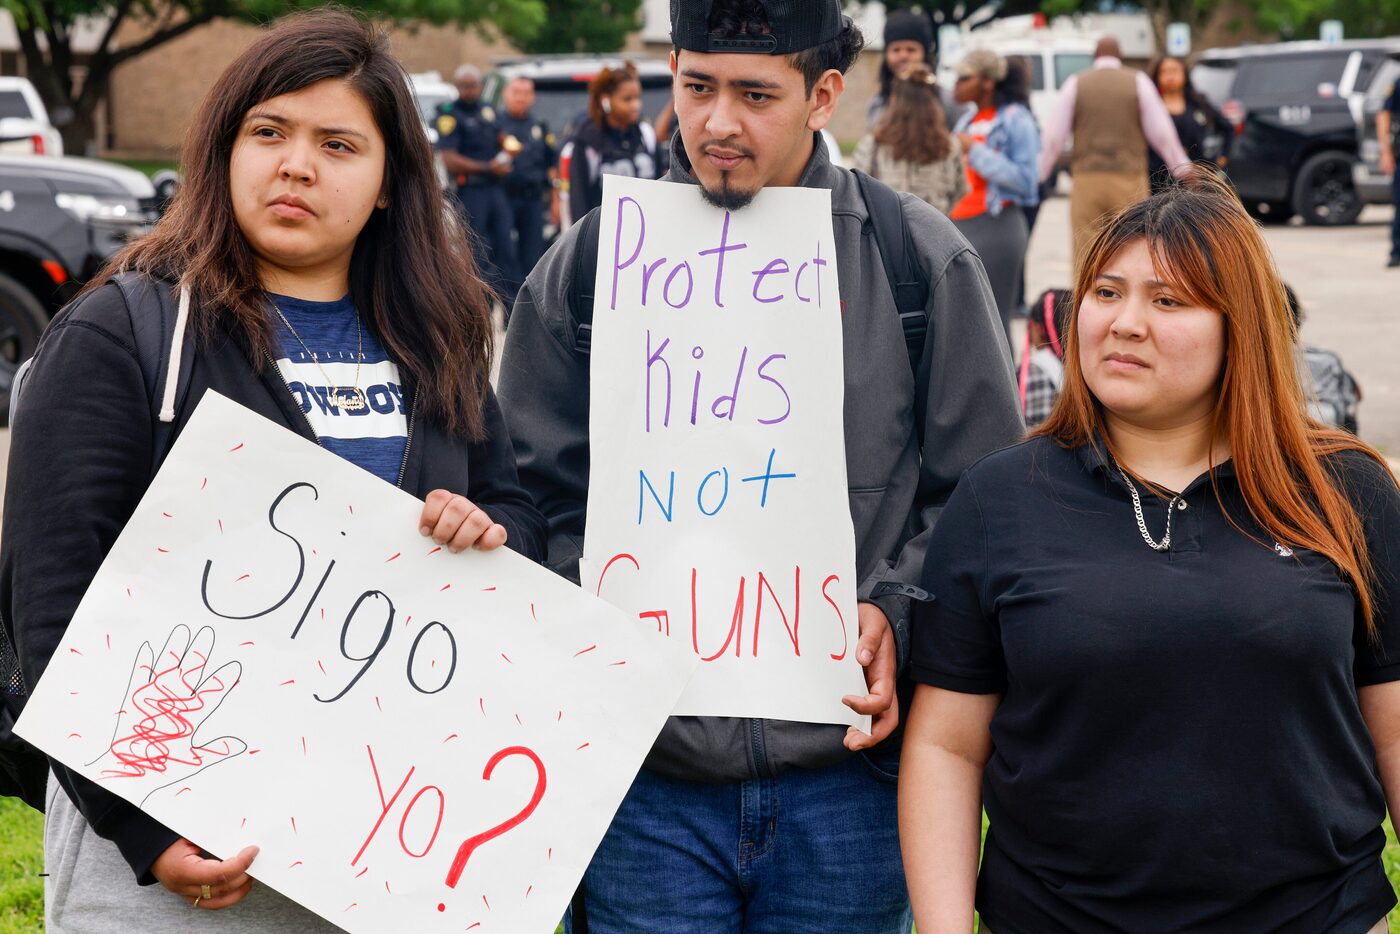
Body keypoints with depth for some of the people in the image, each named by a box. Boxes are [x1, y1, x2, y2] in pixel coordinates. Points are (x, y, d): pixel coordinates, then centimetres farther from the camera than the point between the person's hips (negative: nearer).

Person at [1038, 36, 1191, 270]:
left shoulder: (1076, 84, 6)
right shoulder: (1138, 81, 4)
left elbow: (1054, 138, 4)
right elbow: (1162, 135, 1)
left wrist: (1037, 176, 13)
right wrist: (1184, 169, 11)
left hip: (1086, 181, 1)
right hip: (1130, 179, 0)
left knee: (1085, 253, 1)